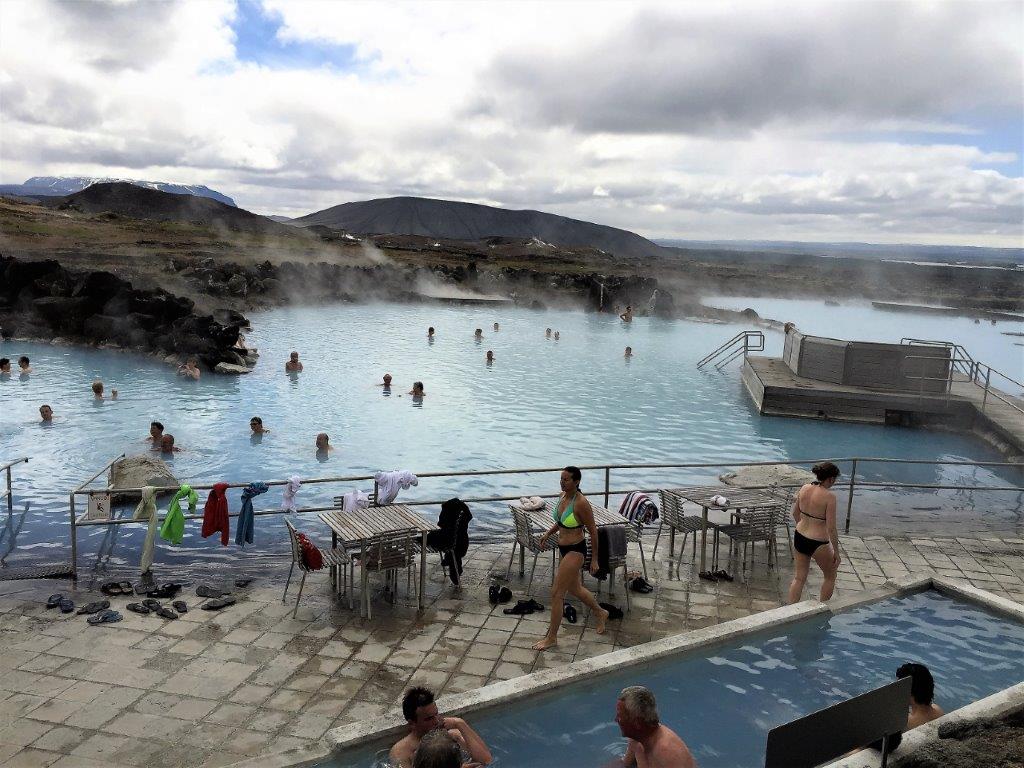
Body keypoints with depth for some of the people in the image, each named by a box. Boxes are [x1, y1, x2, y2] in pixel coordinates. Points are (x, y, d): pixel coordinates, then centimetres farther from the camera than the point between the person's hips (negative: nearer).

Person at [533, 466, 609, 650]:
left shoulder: (581, 503, -23)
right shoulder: (563, 496, 1)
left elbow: (593, 531, -16)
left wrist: (594, 559, -12)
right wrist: (548, 533, 6)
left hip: (575, 551, -9)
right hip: (564, 549, 9)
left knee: (556, 593, -5)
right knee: (575, 589, 24)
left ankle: (552, 637, 8)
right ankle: (601, 613, 48)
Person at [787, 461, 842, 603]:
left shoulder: (804, 488, -3)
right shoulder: (829, 496, -21)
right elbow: (831, 528, -18)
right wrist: (836, 552, -7)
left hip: (799, 538, 6)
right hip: (818, 544, -6)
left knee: (799, 577, 19)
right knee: (830, 576, 22)